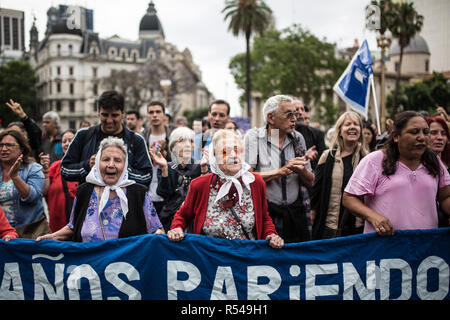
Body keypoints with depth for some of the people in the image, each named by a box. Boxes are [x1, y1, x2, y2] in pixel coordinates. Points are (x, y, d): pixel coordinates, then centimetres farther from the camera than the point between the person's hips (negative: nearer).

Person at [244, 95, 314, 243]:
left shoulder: (297, 138, 10)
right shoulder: (253, 136, -5)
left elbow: (310, 182, 12)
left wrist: (302, 170, -11)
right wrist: (282, 171, -15)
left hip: (295, 213, 5)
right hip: (264, 213, -4)